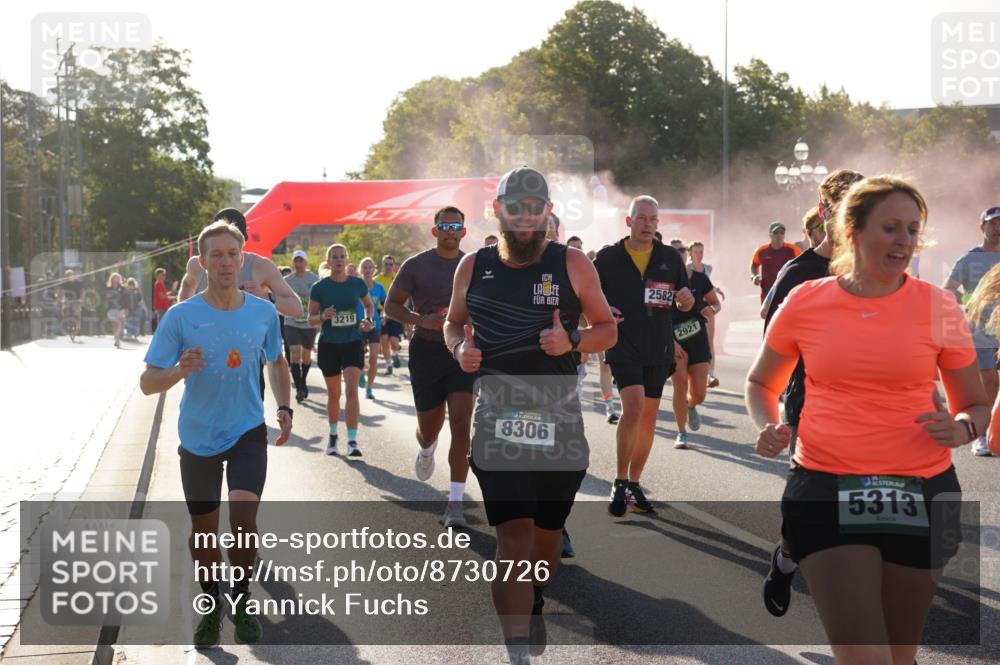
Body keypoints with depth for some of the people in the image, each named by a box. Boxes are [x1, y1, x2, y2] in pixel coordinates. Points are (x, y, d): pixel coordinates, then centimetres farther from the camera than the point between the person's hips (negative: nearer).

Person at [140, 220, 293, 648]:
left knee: (243, 518, -17)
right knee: (204, 528, 11)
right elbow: (148, 383, -12)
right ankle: (211, 606, 33)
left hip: (248, 431, 0)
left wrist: (284, 407, -1)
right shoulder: (180, 317, -13)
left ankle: (241, 601, 6)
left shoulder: (263, 313, -6)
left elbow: (276, 364, 13)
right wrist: (179, 371, -32)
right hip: (198, 437, 0)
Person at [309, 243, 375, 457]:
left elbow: (369, 305, 17)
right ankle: (333, 436, 33)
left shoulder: (358, 284, -1)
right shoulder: (319, 288, -5)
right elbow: (311, 319, -1)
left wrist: (369, 320, -3)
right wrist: (323, 316, -22)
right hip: (328, 344, 0)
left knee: (352, 391, -15)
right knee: (333, 394, 12)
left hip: (353, 343, 0)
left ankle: (352, 441, -15)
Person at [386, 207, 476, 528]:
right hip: (426, 351, -1)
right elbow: (392, 305, 1)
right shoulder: (416, 265, -1)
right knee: (429, 426, 9)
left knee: (461, 424, -12)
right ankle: (426, 450, 49)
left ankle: (455, 503, -8)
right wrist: (421, 320, -16)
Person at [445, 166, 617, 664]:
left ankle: (533, 604, 45)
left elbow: (607, 329, 7)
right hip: (497, 413, -1)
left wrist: (572, 341, -14)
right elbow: (453, 322, 20)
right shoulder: (474, 267, 5)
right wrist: (459, 347, -3)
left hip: (559, 414, 1)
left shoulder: (572, 264, 0)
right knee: (514, 537, -12)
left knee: (548, 531, 15)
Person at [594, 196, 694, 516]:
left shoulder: (670, 257, 6)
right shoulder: (608, 258, 0)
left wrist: (686, 299, -11)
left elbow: (685, 304, 12)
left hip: (659, 348, 4)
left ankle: (634, 484, 22)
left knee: (648, 417, 9)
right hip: (623, 346, -4)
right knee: (633, 408, -20)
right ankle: (620, 482, -6)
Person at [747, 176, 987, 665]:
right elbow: (761, 383, 16)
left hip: (919, 496, 1)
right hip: (825, 491, -1)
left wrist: (961, 429, -13)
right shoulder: (805, 302, 0)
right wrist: (768, 427, -5)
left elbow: (975, 406, 10)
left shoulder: (938, 307, -1)